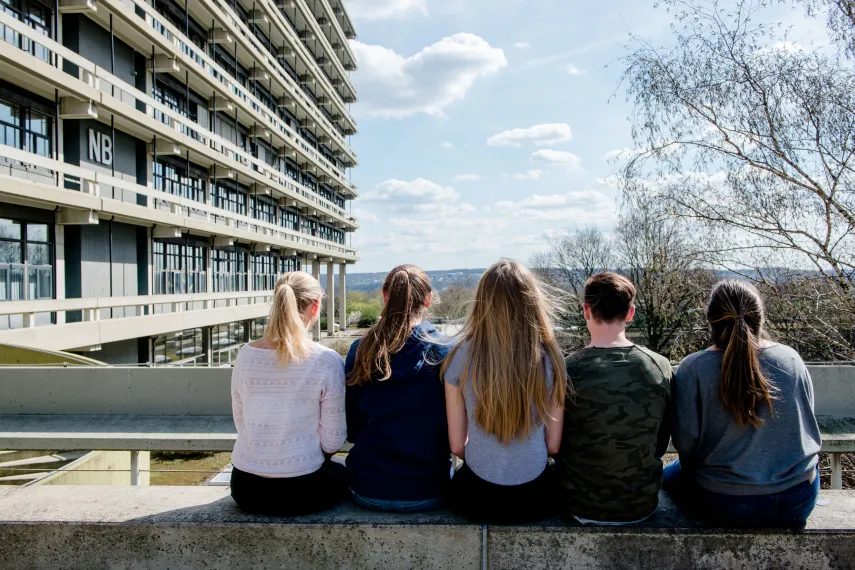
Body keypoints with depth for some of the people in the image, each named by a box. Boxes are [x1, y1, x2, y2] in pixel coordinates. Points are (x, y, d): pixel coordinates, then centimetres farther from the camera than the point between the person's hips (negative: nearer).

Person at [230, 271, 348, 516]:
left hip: (245, 488, 4)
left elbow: (241, 424, 6)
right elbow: (333, 442, -9)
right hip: (299, 491, -4)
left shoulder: (245, 355, -4)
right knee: (345, 475, 29)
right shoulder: (327, 361, -15)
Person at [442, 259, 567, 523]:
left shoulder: (462, 358, -13)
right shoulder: (549, 359, -12)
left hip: (478, 499, 0)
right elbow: (553, 445, -3)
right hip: (534, 499, 1)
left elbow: (456, 445, -5)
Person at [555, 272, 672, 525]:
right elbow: (662, 444, 2)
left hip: (580, 507, -2)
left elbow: (553, 444, -6)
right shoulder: (661, 366, -11)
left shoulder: (567, 370, -19)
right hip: (643, 505, 3)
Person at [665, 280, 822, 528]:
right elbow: (806, 422, 6)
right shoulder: (791, 359, -6)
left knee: (670, 476, 24)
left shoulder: (693, 368, -17)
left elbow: (685, 440, -13)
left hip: (729, 506, -4)